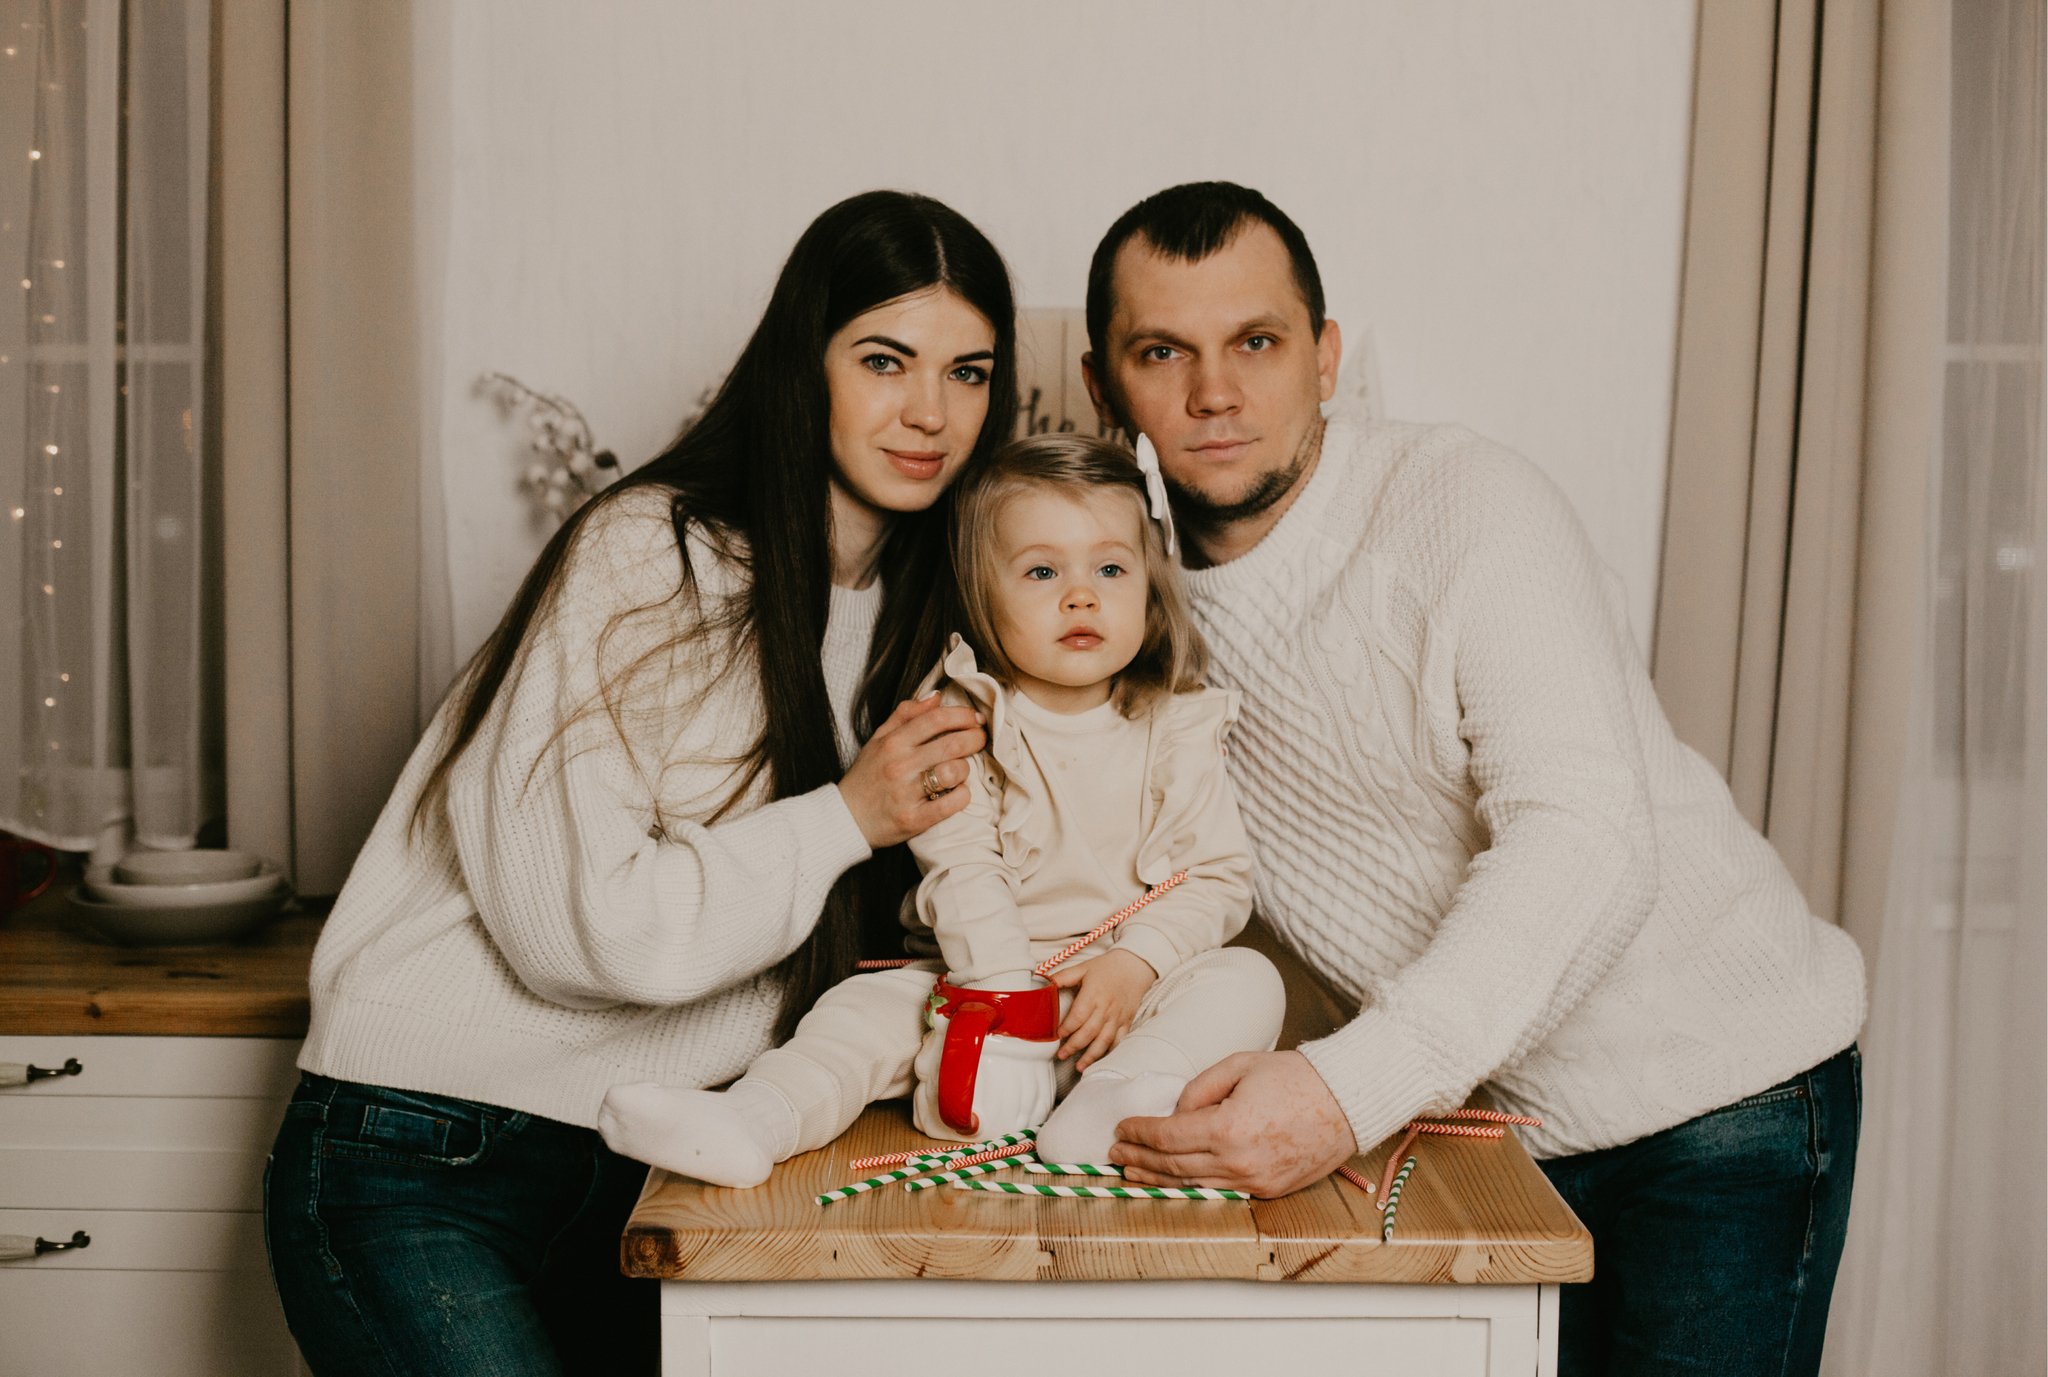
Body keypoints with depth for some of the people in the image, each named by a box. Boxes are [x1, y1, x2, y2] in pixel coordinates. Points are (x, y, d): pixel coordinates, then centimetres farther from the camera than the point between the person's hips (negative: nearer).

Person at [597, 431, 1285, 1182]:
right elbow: (964, 872, -11)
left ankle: (1119, 1098, -45)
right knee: (874, 1001, -20)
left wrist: (1134, 962, -17)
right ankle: (754, 1122, -34)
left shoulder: (1177, 730, 2)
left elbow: (1218, 875, -1)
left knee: (1246, 980, -24)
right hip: (992, 973, 0)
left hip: (1137, 981, 0)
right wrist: (1011, 988, -24)